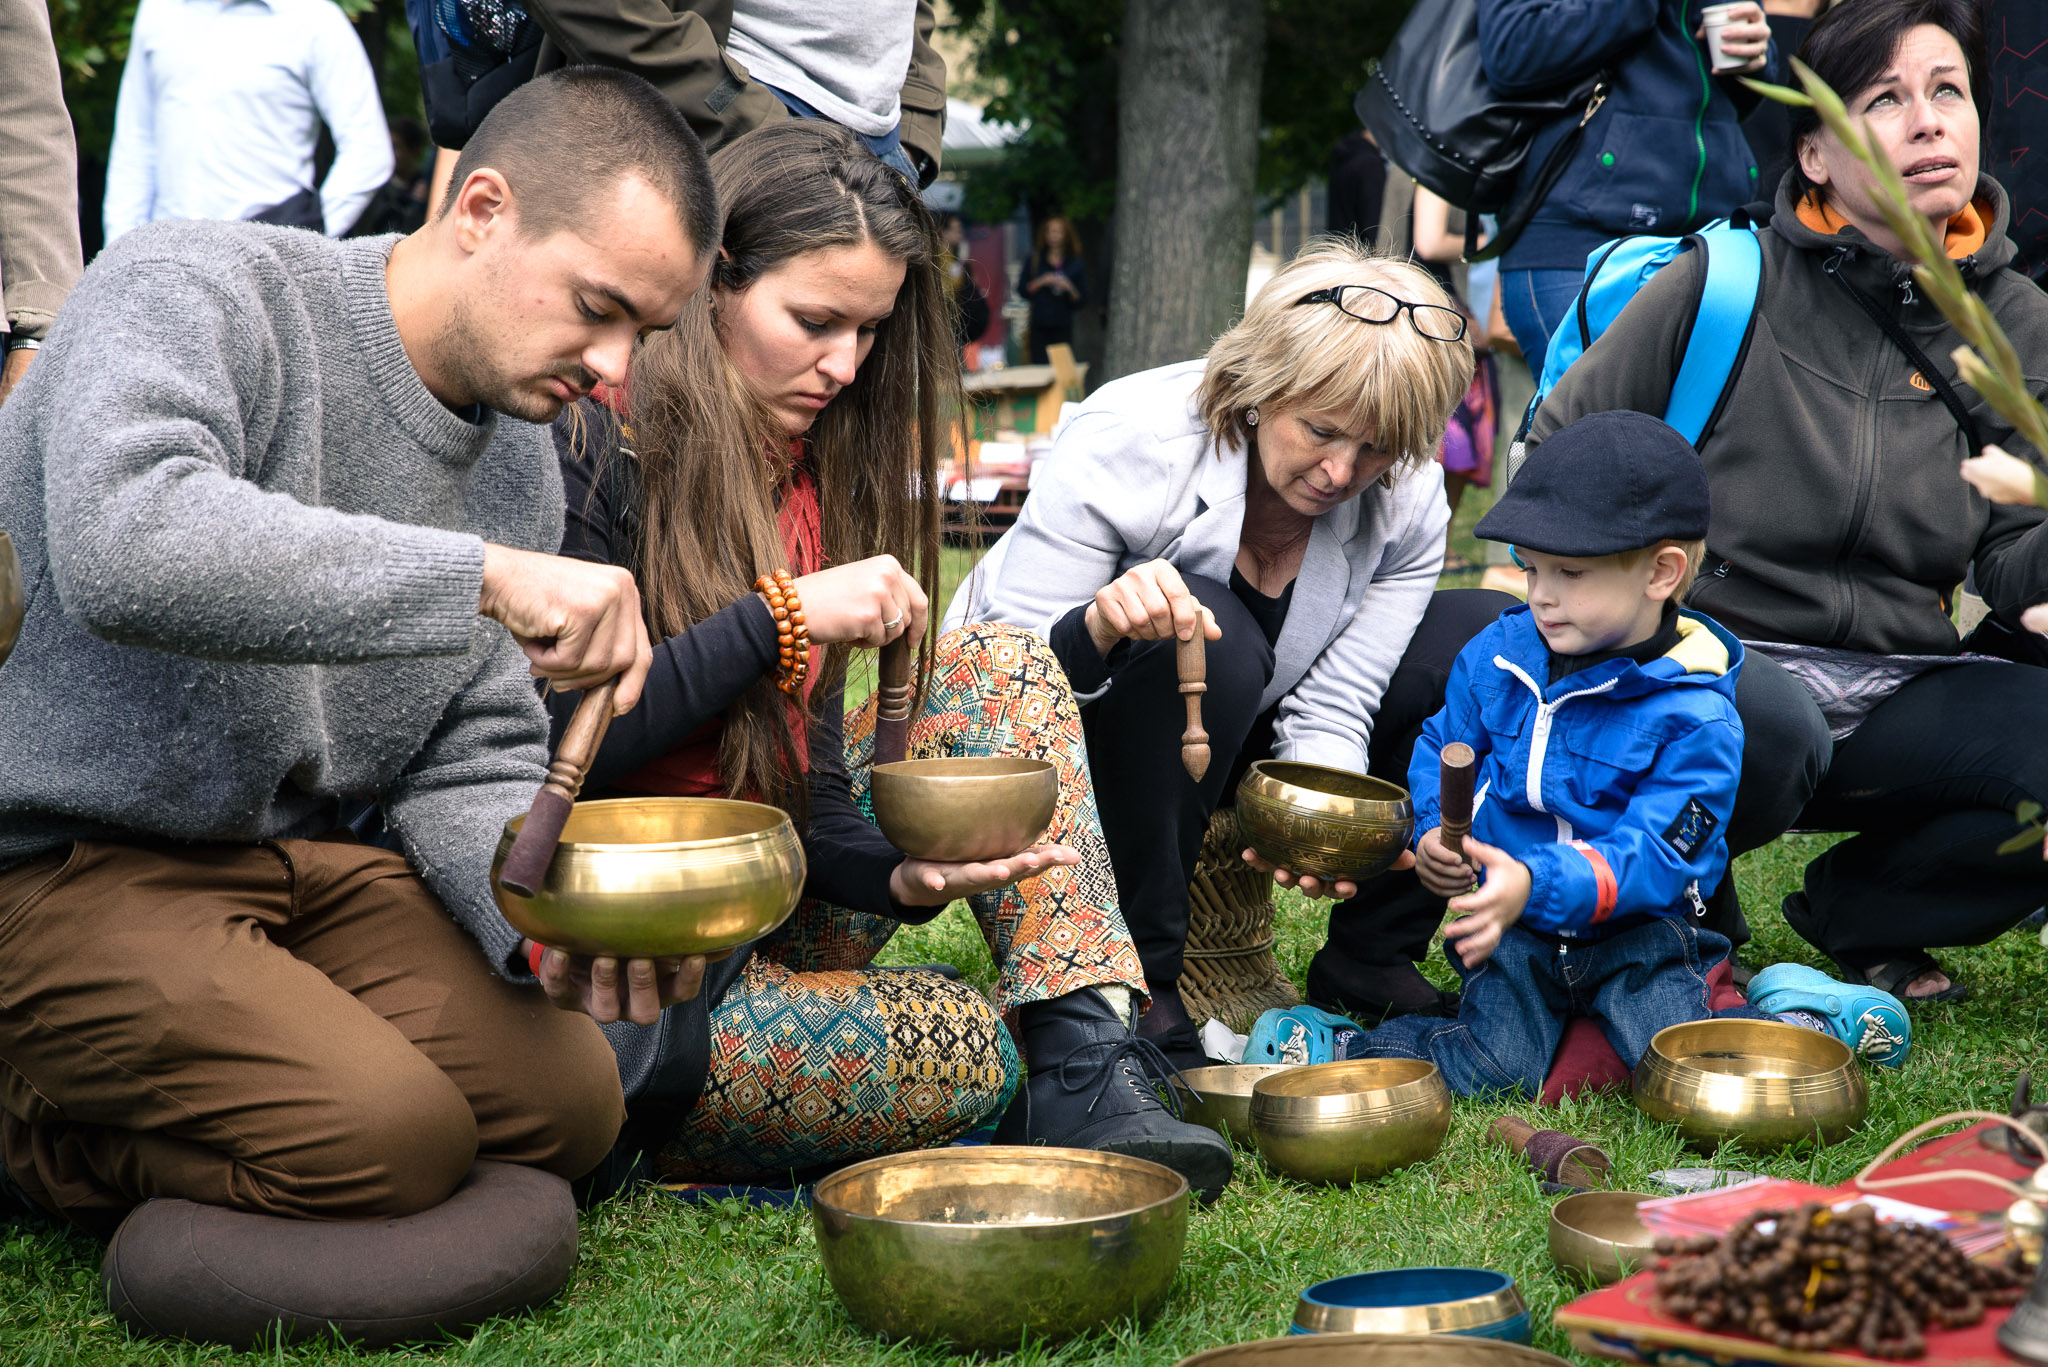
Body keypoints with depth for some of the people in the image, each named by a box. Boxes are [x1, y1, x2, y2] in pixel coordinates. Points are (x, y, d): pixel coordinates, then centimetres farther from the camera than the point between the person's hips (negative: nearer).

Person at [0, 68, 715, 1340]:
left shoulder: (516, 459, 7)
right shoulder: (197, 288, -16)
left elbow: (469, 765, 9)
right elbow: (124, 547, -37)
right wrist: (483, 576, -38)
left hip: (292, 857, 8)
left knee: (569, 1097, -7)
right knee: (390, 1132, -23)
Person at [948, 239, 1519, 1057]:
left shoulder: (1407, 500, -14)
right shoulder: (1128, 440, -28)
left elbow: (1331, 711, -13)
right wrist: (1097, 629, -49)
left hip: (1213, 751, 5)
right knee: (1204, 639, -38)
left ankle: (1367, 963, -1)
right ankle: (1131, 980, -25)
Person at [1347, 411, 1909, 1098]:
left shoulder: (1693, 715, -16)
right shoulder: (1496, 655, 1)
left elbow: (1653, 856, -22)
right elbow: (1443, 750, 15)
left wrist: (1537, 884, -37)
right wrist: (1435, 832, -8)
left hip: (1635, 930, -3)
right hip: (1515, 936, 3)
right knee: (1494, 1069, -19)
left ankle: (1798, 1014, 5)